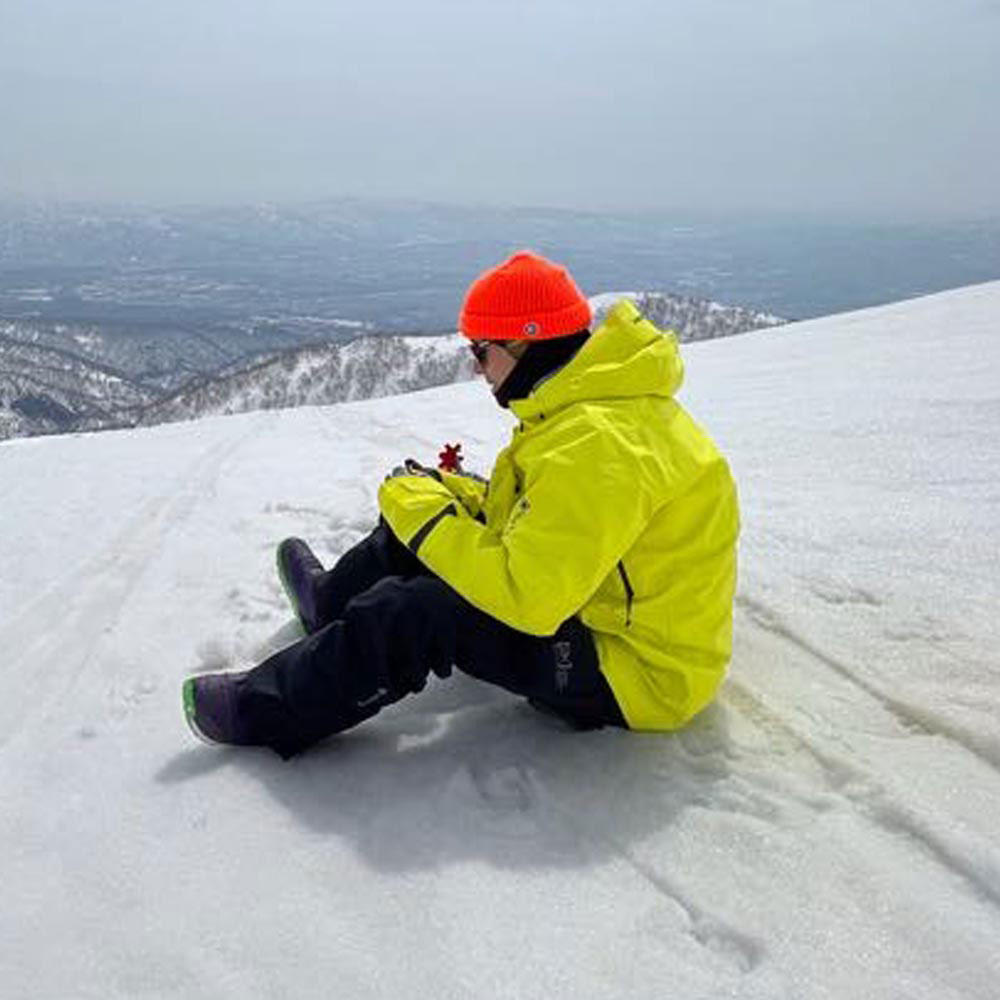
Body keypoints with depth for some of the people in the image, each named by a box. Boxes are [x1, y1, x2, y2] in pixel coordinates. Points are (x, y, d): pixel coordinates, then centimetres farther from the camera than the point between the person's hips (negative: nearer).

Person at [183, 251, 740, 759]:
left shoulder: (597, 446, -30)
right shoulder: (595, 399, 3)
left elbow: (526, 596, -32)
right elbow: (546, 524, 14)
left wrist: (422, 510, -20)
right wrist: (448, 497, 2)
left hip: (640, 678, -10)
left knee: (413, 612, -18)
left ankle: (263, 710, 3)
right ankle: (333, 599, 36)